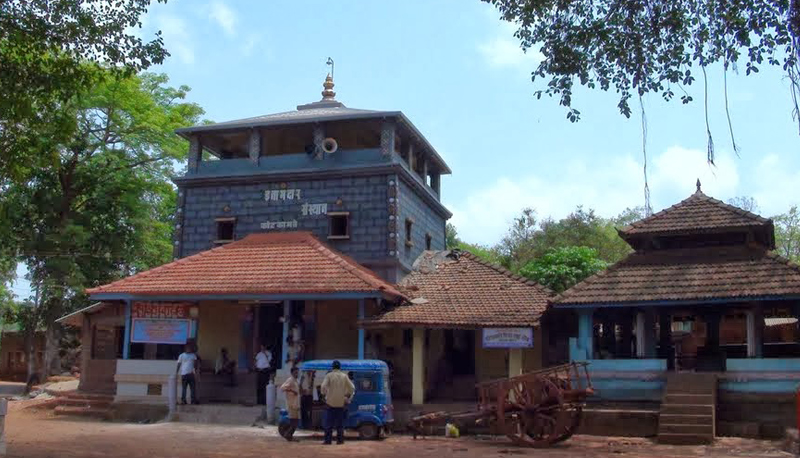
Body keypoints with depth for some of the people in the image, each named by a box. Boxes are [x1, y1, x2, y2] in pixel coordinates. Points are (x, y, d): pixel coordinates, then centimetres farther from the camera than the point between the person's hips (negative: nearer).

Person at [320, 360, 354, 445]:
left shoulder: (329, 375, -4)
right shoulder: (344, 376, 4)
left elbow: (323, 387, -14)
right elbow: (352, 388, 2)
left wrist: (325, 394, 3)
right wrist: (348, 396, 14)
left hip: (331, 402, -2)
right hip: (341, 403, 2)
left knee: (329, 422, 3)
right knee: (340, 423, 9)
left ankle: (328, 440, 0)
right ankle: (340, 439, 8)